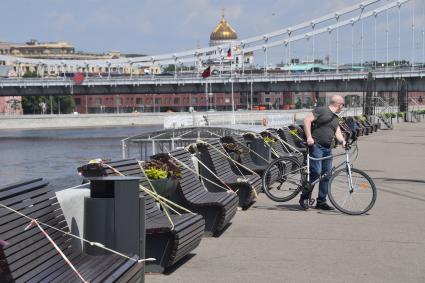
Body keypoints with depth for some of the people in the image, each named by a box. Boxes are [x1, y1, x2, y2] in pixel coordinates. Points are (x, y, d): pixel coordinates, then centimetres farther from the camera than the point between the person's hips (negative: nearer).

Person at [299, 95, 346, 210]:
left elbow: (337, 132, 14)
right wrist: (309, 137, -20)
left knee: (327, 175, 6)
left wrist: (343, 141, -8)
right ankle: (304, 197, -3)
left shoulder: (336, 118, 21)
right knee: (316, 172, -16)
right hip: (316, 146, -8)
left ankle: (321, 202, 14)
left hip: (328, 149, 8)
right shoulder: (321, 110, -4)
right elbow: (307, 120, -11)